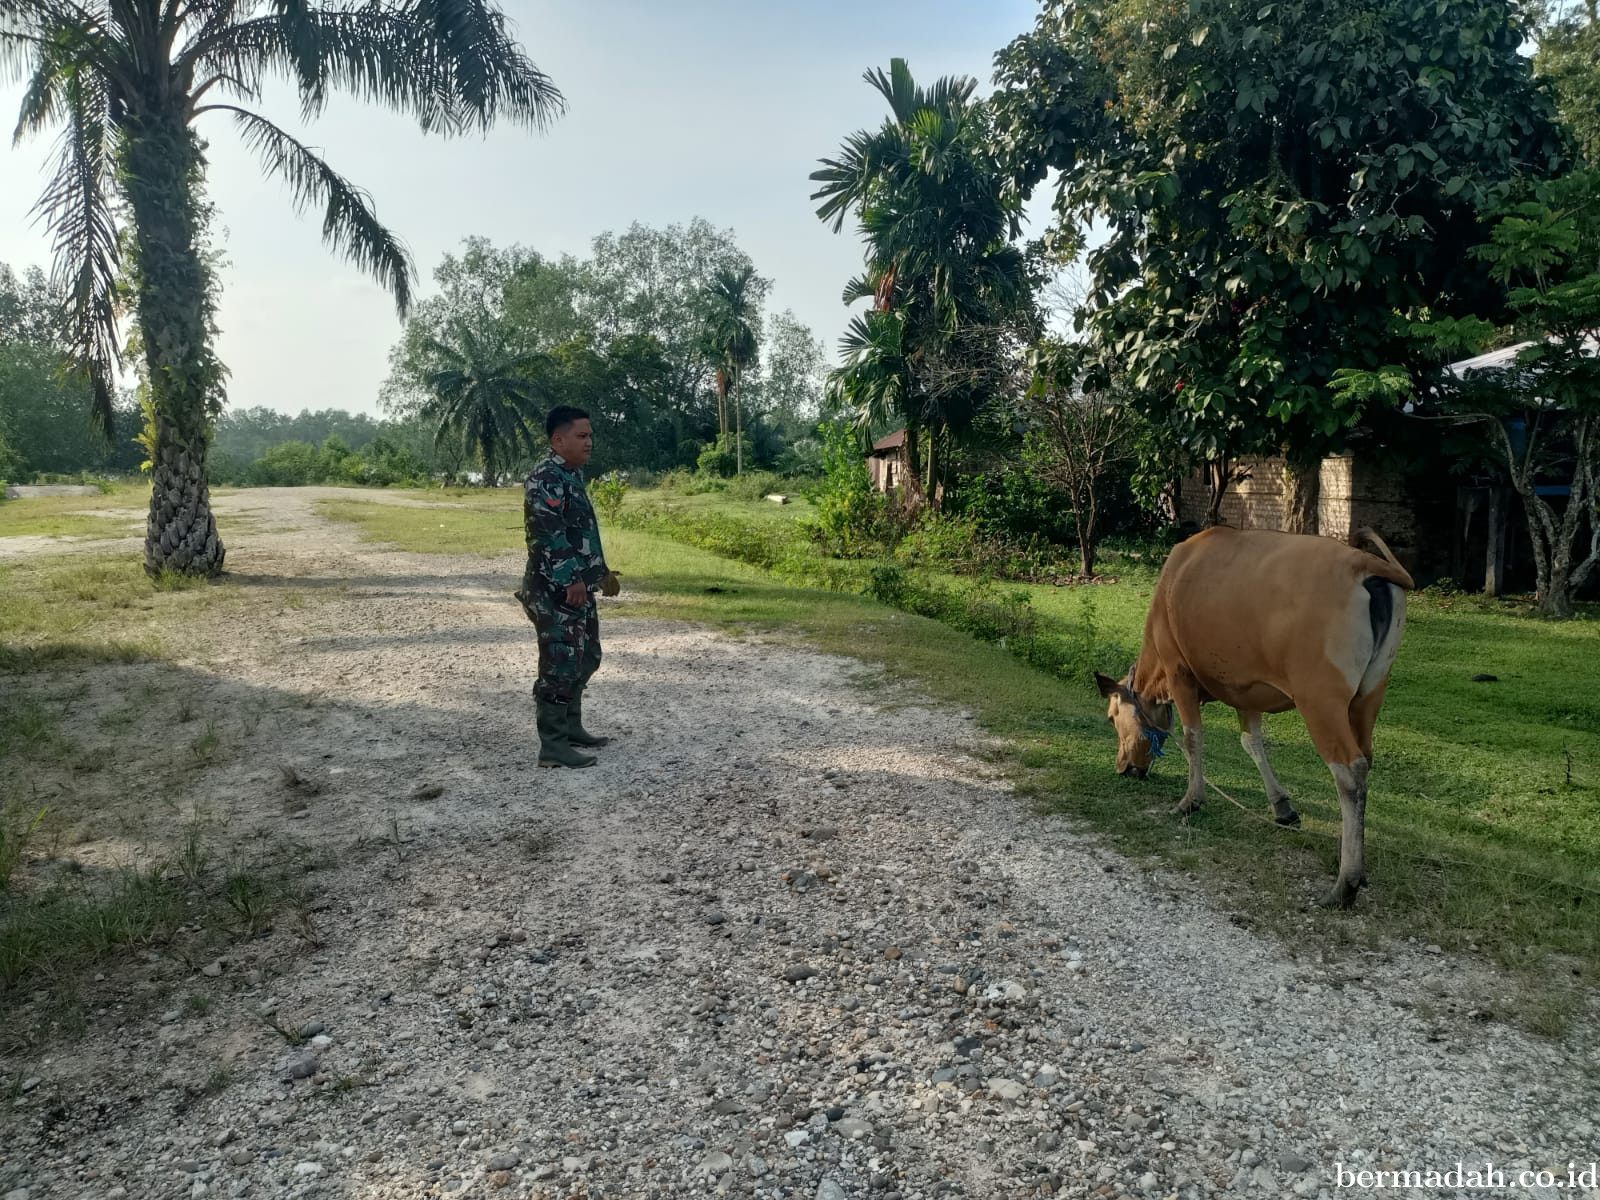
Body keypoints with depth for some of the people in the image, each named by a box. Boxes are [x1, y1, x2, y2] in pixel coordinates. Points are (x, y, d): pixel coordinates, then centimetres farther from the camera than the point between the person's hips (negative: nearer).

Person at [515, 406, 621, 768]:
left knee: (585, 659, 18)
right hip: (556, 592, -10)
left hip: (579, 589, 10)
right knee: (560, 666, -8)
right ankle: (553, 746, -2)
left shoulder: (572, 475, 16)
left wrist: (601, 571, 29)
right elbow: (549, 536, -24)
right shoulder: (545, 479, -16)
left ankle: (571, 728, 31)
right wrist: (570, 581, -27)